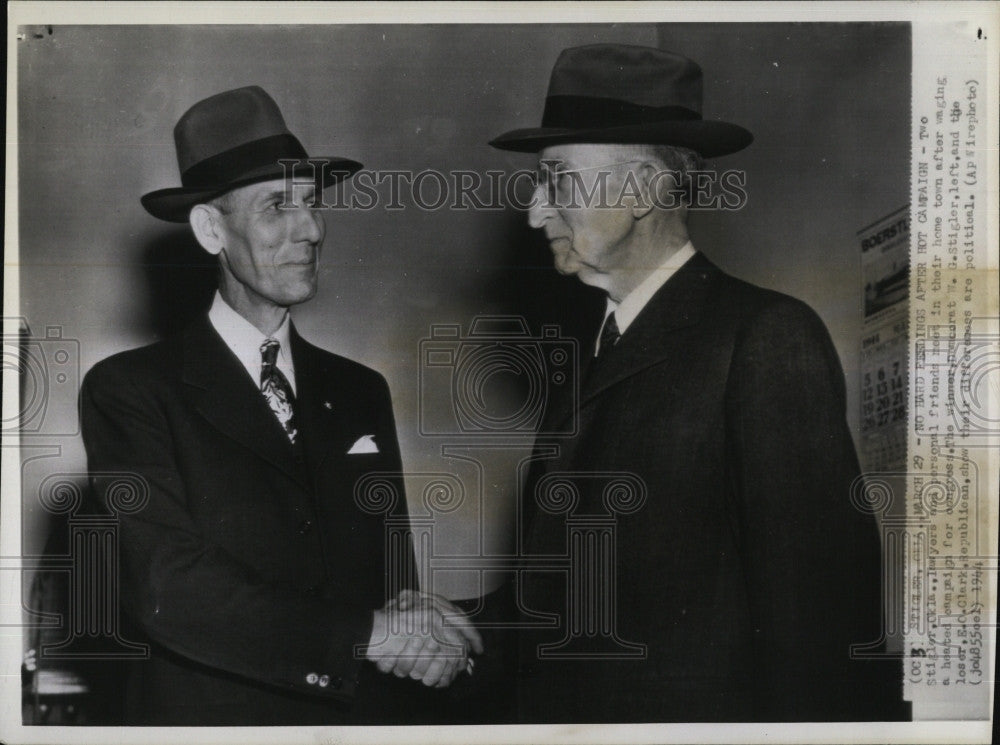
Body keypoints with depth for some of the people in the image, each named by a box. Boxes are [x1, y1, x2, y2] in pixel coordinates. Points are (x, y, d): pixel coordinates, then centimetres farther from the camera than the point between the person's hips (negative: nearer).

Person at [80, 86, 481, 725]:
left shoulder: (361, 392, 4)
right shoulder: (128, 391, -10)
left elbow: (393, 572, 8)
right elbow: (164, 588, -20)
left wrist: (413, 616, -15)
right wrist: (369, 633, -24)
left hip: (365, 716, 4)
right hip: (209, 716, -4)